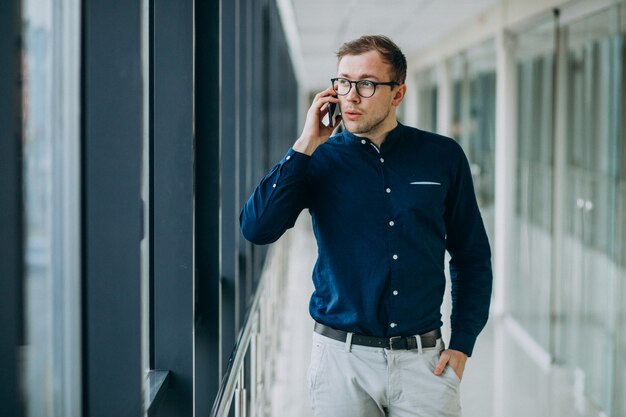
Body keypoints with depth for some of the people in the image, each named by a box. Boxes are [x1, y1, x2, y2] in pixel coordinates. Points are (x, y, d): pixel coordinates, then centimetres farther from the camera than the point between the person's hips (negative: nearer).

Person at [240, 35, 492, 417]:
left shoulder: (442, 157, 3)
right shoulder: (321, 160, 2)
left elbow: (472, 257, 9)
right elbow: (258, 228, -14)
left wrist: (462, 345, 2)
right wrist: (307, 145, -11)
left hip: (423, 360, 0)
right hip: (342, 357, 0)